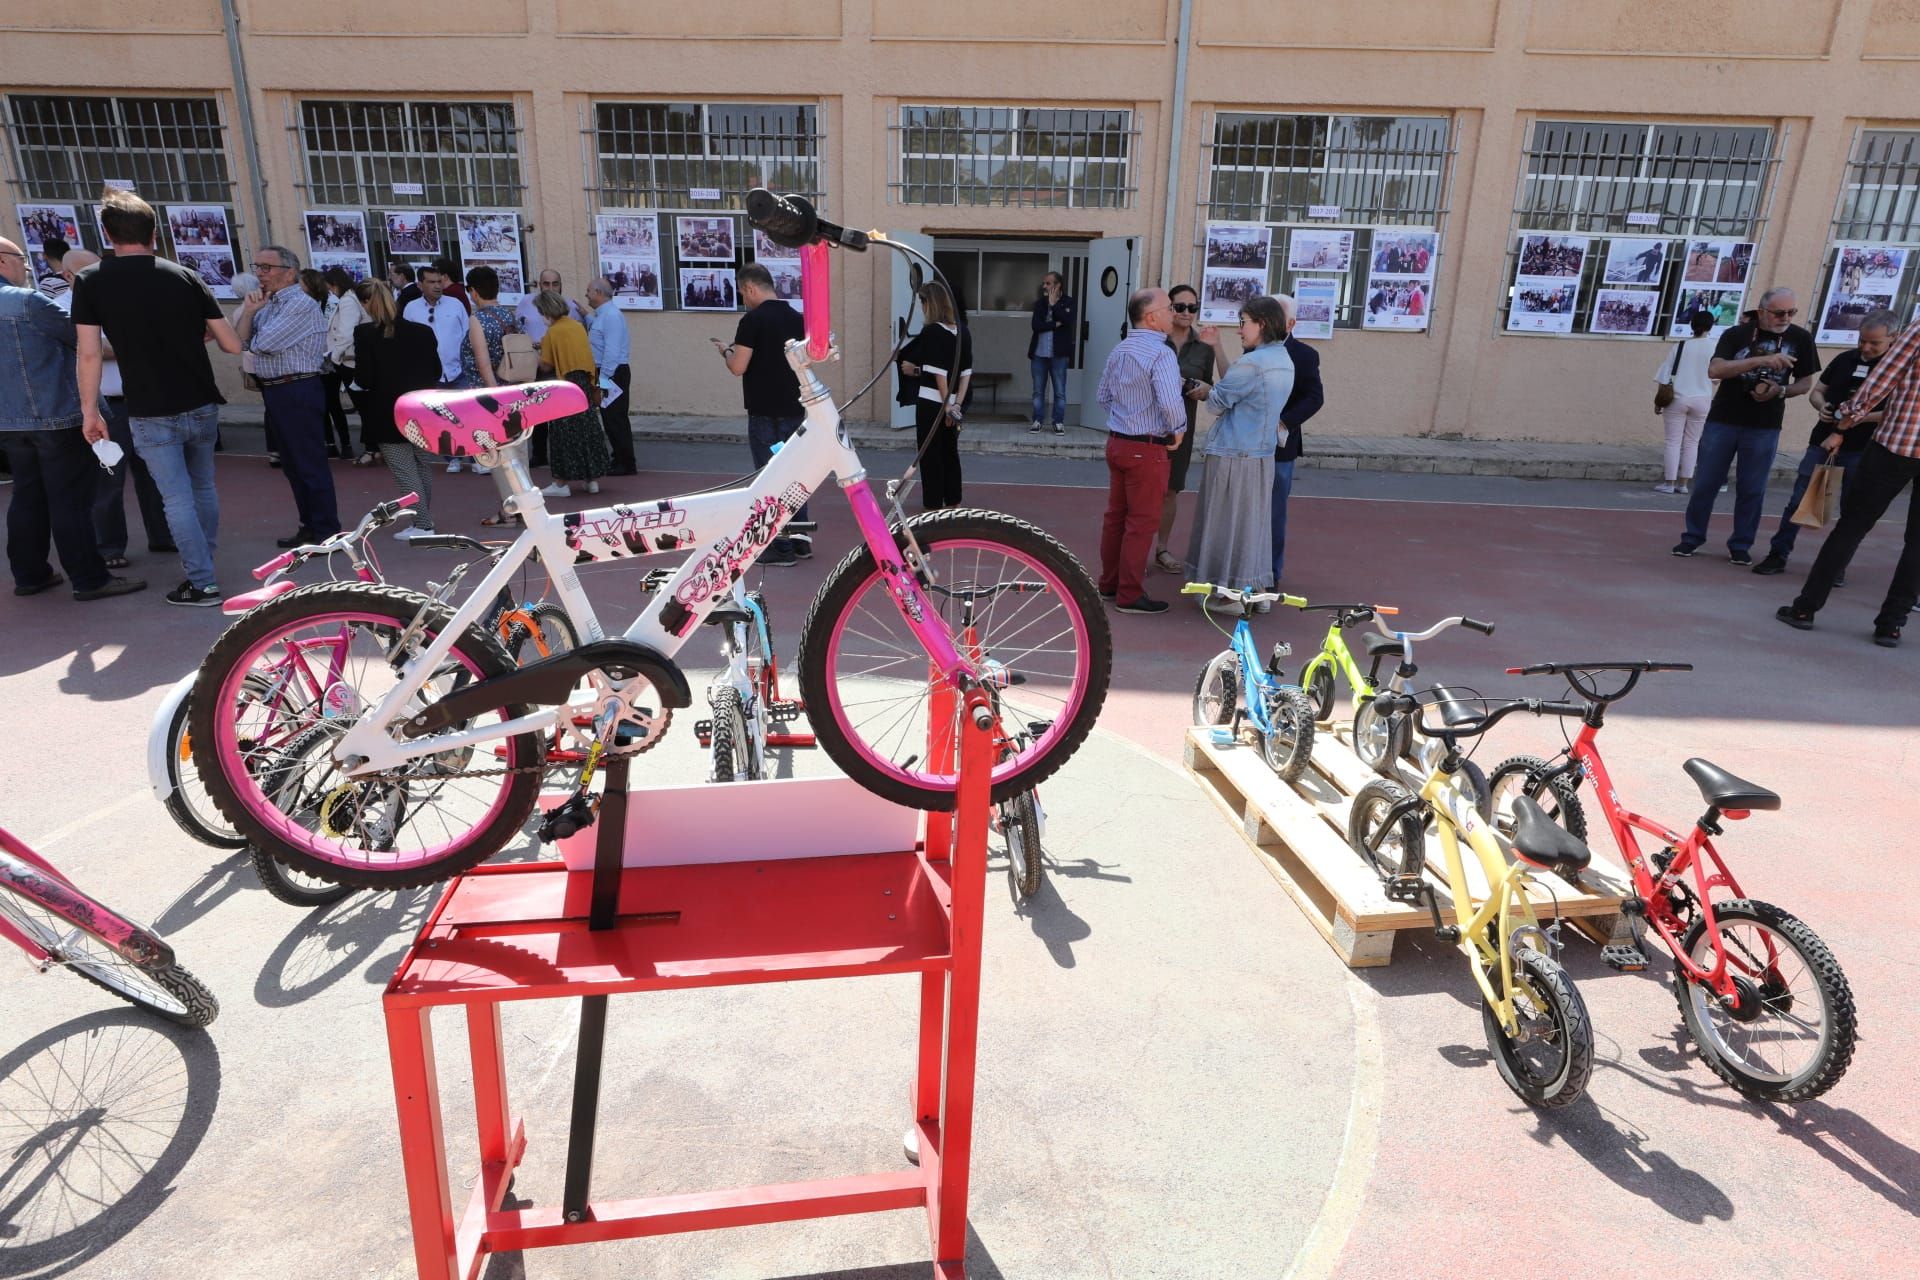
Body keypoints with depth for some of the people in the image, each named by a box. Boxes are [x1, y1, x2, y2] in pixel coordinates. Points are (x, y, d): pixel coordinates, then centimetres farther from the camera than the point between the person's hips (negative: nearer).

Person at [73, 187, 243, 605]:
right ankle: (203, 563, 31)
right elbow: (232, 346, -1)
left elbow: (90, 354, -9)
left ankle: (203, 584, 2)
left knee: (177, 499, 2)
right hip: (202, 407, 3)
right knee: (204, 487, 18)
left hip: (151, 414, -3)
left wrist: (90, 410, 1)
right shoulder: (186, 276, 0)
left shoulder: (90, 281, -5)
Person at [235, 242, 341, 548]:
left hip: (297, 391, -10)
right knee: (291, 463, 15)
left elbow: (263, 344, -18)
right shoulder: (269, 303, 15)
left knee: (310, 462, -6)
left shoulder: (301, 305, -14)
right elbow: (242, 341, 9)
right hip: (274, 392, 10)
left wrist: (253, 341, 4)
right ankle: (310, 525, 24)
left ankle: (327, 533, -1)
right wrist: (249, 311, -3)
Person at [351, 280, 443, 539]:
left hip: (389, 415, -5)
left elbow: (365, 378, -13)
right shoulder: (423, 331, 2)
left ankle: (422, 525, 0)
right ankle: (425, 518, 25)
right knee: (424, 468, 17)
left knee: (405, 471, 2)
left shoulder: (365, 333, -10)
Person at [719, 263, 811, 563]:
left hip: (765, 413, -7)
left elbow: (738, 367, -17)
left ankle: (781, 548, 3)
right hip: (795, 409, 7)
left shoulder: (753, 320, -13)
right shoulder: (797, 318, 7)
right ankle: (801, 539, 22)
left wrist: (726, 351, 5)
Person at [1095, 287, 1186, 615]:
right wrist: (1177, 432, -10)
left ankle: (1109, 582, 27)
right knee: (1141, 522, 0)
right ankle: (1130, 595, 5)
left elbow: (1104, 396, 16)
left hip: (1117, 442, 8)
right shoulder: (1160, 353, -18)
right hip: (1146, 449, -8)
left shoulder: (1118, 350, 8)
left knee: (1116, 515, 16)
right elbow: (1171, 403, -27)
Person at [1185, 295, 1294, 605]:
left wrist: (1205, 392, 9)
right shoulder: (1284, 361, 10)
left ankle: (1224, 591, 9)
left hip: (1233, 454, -8)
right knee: (1253, 522, 14)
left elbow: (1217, 402, -12)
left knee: (1226, 523, 2)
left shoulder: (1252, 364, -19)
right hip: (1262, 454, 8)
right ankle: (1254, 589, 21)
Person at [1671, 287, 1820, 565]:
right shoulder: (1736, 334, -4)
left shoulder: (1801, 338, 1)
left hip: (1765, 427, 1)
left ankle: (1741, 545, 15)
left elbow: (1805, 383, 8)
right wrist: (1762, 359, -29)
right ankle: (1692, 537, 17)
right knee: (1706, 482, 4)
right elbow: (1714, 370, -20)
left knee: (1752, 489, 4)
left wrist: (1780, 391, -14)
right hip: (1723, 420, -1)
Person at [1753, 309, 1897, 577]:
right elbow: (1817, 391, 17)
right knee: (1798, 500, -1)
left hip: (1862, 451, -3)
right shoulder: (1844, 359, 9)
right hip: (1823, 441, 3)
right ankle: (1778, 555, 4)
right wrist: (1822, 406, -5)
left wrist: (1866, 417, -20)